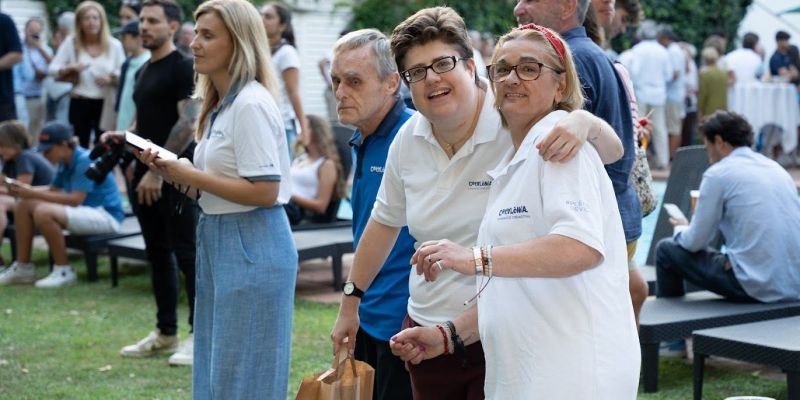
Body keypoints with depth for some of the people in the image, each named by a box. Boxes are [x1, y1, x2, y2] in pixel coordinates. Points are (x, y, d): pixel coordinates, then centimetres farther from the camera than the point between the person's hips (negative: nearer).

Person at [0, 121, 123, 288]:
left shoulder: (85, 160, -19)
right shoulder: (64, 163, 8)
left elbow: (75, 199, -26)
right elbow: (53, 191, 11)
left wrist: (34, 193, -24)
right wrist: (27, 190, -7)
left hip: (106, 216, -10)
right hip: (85, 211, 10)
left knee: (43, 212, -30)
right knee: (24, 205, 2)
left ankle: (64, 271, -19)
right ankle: (23, 267, 5)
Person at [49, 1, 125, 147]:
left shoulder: (114, 45, 2)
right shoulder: (71, 43, 2)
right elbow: (53, 70, 4)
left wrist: (111, 79, -15)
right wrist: (70, 69, -14)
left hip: (106, 103, 0)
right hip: (80, 103, 0)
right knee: (80, 146, 0)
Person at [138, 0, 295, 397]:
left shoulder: (251, 105, -17)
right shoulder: (221, 105, 13)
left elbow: (264, 191, -22)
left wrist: (191, 176, -15)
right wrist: (175, 171, 1)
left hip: (251, 247, -10)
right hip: (219, 239, 10)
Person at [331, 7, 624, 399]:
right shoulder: (407, 140, 1)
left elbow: (613, 152, -14)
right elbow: (384, 221, 15)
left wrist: (583, 122, -37)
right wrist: (350, 301, 20)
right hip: (428, 333, 5)